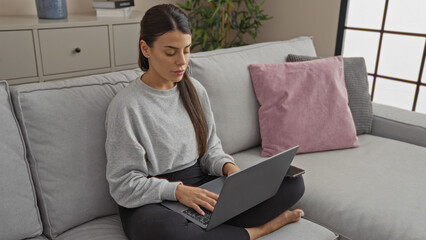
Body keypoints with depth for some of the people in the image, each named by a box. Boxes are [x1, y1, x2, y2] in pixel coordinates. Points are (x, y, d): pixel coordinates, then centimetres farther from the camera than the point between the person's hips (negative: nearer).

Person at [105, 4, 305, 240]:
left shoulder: (195, 89, 5)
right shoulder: (126, 106, -13)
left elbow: (211, 148, 11)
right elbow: (124, 184, -12)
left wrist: (229, 167, -11)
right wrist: (177, 190, -27)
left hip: (203, 185, 5)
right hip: (152, 202, -4)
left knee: (292, 182, -7)